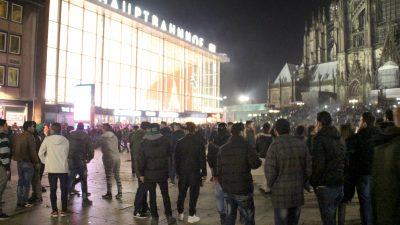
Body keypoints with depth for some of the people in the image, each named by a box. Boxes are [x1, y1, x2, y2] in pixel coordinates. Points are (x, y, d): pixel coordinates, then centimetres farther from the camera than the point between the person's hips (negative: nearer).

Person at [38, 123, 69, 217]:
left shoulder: (47, 139, -6)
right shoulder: (65, 140, -3)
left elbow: (40, 153, -2)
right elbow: (67, 154, 1)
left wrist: (45, 161, 12)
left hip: (51, 168, 0)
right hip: (63, 168, 0)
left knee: (53, 189, 11)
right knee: (64, 189, 10)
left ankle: (54, 210, 13)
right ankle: (63, 210, 13)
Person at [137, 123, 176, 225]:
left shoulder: (143, 144, -9)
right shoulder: (164, 141, -8)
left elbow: (141, 160, -9)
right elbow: (170, 153, 5)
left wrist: (141, 173, 0)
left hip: (149, 174, 0)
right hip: (162, 172, 1)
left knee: (152, 196, 9)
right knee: (165, 195, 13)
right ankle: (169, 216, 15)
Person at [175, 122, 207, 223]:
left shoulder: (180, 142, 0)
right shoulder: (199, 142, -8)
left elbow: (176, 158, 3)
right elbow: (202, 158, -9)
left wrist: (178, 171, 11)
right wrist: (204, 172, -3)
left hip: (183, 171, 3)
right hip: (195, 171, -3)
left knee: (182, 193, 15)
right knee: (193, 194, 4)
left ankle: (180, 213, 24)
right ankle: (191, 216, 7)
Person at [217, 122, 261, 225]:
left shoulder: (223, 148, 6)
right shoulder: (246, 146, -10)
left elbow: (219, 170, 8)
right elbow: (256, 164, -14)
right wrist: (258, 159, 8)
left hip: (227, 189, 5)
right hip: (243, 189, -5)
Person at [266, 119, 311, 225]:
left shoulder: (274, 146, -14)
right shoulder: (301, 144, 0)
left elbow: (270, 172, -14)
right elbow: (308, 169, 2)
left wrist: (270, 187, 5)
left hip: (280, 193, -4)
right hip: (298, 192, 4)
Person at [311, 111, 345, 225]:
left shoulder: (320, 139, -14)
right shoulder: (338, 139, 13)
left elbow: (318, 165, -21)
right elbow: (344, 161, 17)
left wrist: (313, 182, -10)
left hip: (326, 185, -8)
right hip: (340, 183, 8)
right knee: (331, 216, 21)